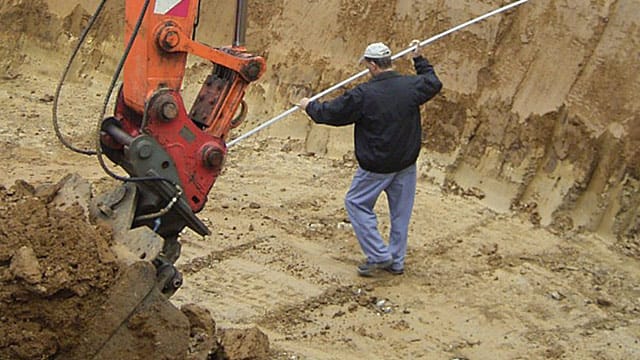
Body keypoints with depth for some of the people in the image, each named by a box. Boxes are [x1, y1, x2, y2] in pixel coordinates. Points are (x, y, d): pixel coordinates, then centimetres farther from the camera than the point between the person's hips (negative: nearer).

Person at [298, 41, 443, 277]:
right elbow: (434, 83, 18)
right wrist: (420, 59, 31)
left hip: (376, 166, -5)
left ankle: (378, 255, 5)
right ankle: (396, 261, 23)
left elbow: (331, 113, -8)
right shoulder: (411, 86, -5)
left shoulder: (363, 94, -18)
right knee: (400, 210, 14)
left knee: (356, 203, 10)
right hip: (406, 162, 6)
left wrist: (310, 106, 11)